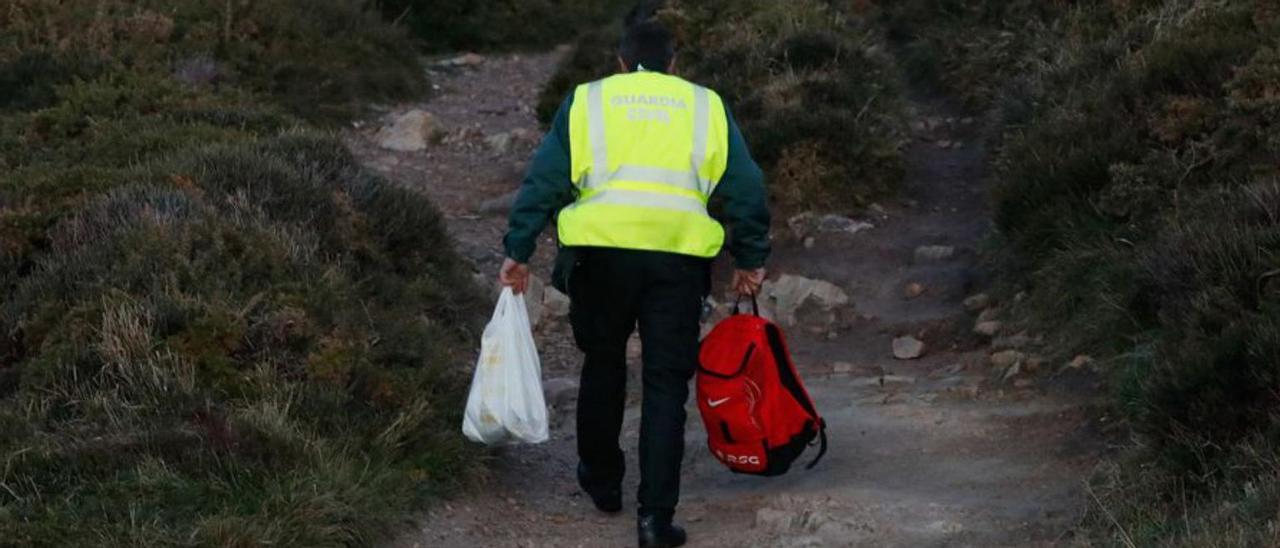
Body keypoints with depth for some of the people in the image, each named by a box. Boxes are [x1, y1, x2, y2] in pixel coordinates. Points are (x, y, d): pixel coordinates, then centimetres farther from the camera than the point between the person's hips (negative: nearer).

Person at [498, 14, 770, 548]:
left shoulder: (587, 102, 12)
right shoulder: (706, 106, 15)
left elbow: (544, 180, 5)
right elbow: (745, 189, 12)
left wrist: (518, 252, 7)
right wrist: (750, 259, 20)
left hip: (601, 253, 1)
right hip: (679, 258, 0)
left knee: (602, 365, 22)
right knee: (666, 384, 3)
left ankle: (602, 480, 36)